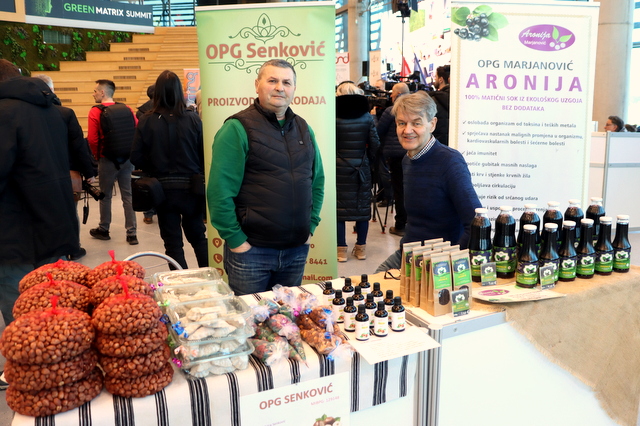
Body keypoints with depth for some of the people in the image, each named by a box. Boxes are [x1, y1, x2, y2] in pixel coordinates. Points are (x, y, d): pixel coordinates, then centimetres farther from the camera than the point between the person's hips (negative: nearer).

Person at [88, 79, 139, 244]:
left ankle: (103, 229, 25)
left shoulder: (95, 112, -9)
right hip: (128, 158, 3)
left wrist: (97, 156, 3)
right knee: (128, 195, 6)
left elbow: (92, 139, -14)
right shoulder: (127, 109, 3)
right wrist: (131, 152, 12)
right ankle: (131, 233, 6)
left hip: (108, 159, -3)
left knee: (105, 195, 12)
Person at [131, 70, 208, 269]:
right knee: (198, 237, 18)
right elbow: (204, 154, -6)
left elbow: (136, 157, -7)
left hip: (163, 188, -1)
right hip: (192, 187, 1)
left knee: (173, 243, 10)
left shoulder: (147, 121, -7)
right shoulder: (192, 118, -8)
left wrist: (154, 171, 11)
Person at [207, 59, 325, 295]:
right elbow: (219, 191, -15)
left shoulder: (303, 128, 10)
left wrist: (311, 225, 9)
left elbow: (317, 180, 16)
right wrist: (236, 240, -14)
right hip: (251, 250, -5)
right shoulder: (238, 128, -10)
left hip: (297, 249, 6)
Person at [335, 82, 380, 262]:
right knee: (362, 206, 11)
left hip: (339, 168, -2)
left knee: (339, 206, 6)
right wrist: (369, 161, 11)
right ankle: (361, 248, 19)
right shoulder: (367, 117, -2)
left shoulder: (334, 117, -8)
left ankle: (341, 249, 9)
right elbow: (375, 144, -2)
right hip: (362, 168, 2)